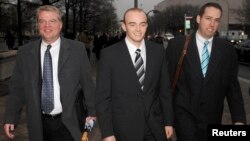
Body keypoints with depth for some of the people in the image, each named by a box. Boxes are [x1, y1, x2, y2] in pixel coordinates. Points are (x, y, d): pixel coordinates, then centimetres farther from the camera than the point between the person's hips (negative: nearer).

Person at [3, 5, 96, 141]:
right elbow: (17, 87, 5)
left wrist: (92, 111, 6)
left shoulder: (77, 49, -4)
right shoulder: (25, 52, 1)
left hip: (68, 122, -2)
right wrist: (10, 118, 2)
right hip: (39, 123, 2)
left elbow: (87, 83, 1)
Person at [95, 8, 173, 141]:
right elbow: (102, 97, -8)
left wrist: (168, 121, 7)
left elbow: (164, 89, 6)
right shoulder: (109, 54, -10)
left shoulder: (158, 51, 0)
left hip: (155, 127, 3)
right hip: (124, 129, -2)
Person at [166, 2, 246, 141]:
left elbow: (232, 86, 5)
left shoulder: (227, 49, 2)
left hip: (212, 118, 3)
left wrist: (239, 119, -2)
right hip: (184, 113, -3)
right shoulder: (177, 44, -4)